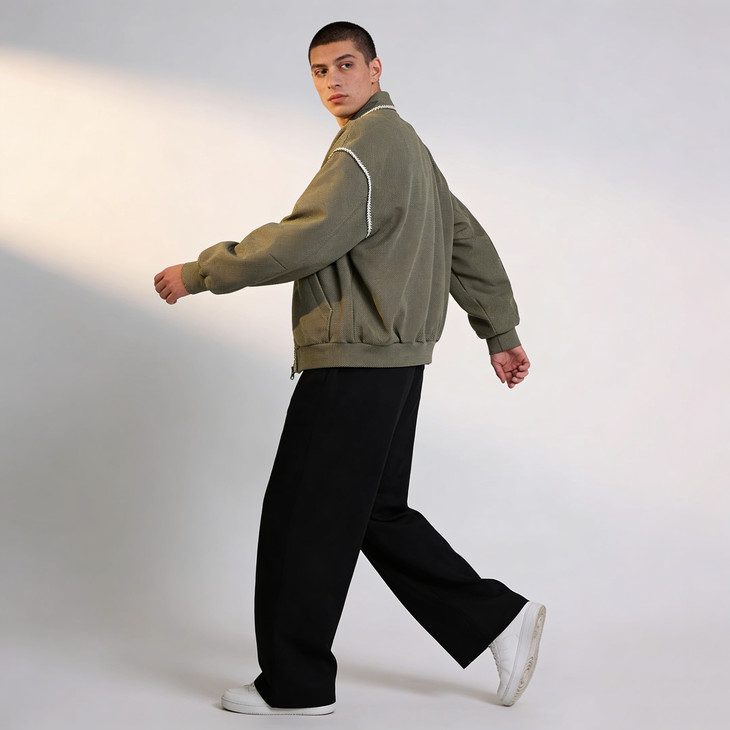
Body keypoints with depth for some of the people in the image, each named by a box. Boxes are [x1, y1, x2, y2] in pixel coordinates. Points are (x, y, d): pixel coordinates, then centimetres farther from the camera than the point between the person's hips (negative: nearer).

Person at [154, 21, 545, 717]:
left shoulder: (371, 141, -12)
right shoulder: (408, 145, 21)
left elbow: (304, 241, -21)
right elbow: (470, 242, 22)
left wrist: (198, 273, -12)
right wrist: (501, 333, 25)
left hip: (354, 361, -10)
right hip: (392, 359, 10)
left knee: (304, 519, -2)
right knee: (376, 513, 15)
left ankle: (294, 684, 8)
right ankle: (497, 617, 16)